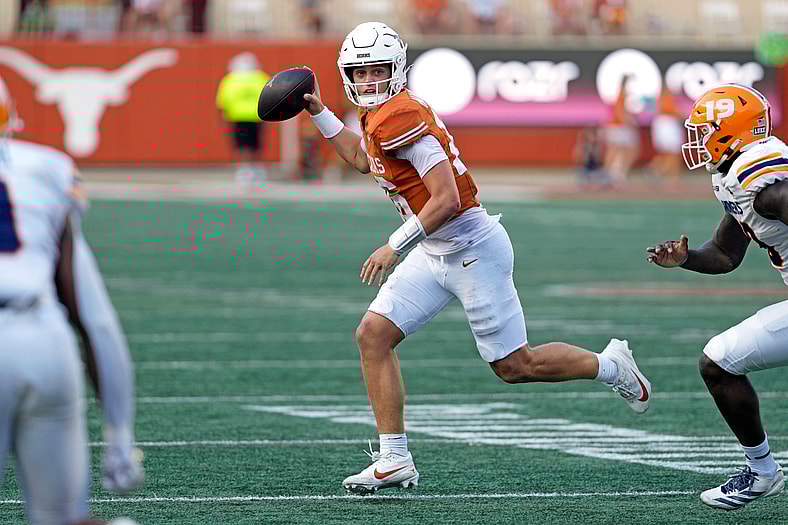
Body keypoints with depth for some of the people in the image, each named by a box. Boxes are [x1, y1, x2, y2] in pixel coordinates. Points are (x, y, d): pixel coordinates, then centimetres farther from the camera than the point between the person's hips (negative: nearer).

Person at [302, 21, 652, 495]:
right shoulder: (381, 114, 7)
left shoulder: (399, 118, -23)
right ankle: (394, 460, 0)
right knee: (373, 336, -1)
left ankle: (612, 366, 26)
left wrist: (395, 248, -24)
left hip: (472, 250, -9)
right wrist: (319, 113, 26)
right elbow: (364, 160, 31)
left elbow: (447, 200, -28)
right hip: (435, 255, 9)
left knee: (515, 366, 3)